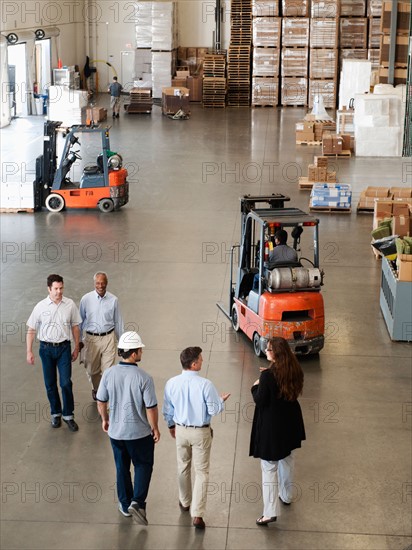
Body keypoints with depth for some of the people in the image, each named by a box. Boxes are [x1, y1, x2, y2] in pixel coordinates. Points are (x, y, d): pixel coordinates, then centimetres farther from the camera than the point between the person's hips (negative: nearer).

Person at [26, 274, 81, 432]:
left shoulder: (70, 304, -5)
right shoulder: (40, 306, -7)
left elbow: (75, 327, 5)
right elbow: (31, 330, 0)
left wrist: (76, 348, 8)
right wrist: (29, 352, -2)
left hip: (64, 348, 0)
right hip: (46, 348, 0)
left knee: (66, 383, -5)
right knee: (50, 384, 10)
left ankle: (68, 415, 9)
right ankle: (55, 413, 26)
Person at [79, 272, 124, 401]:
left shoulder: (113, 300, -4)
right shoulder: (86, 299, -5)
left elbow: (118, 321, 5)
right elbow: (80, 321, 5)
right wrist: (79, 340, 8)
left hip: (108, 338, -1)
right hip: (91, 338, 1)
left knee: (109, 370, -3)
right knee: (92, 370, 15)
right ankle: (96, 389, 43)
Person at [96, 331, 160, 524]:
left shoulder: (109, 374, -12)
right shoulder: (144, 378, -22)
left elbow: (101, 401, -1)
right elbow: (151, 408, -16)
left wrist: (105, 419, 17)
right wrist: (155, 428, 0)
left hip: (116, 431, 3)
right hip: (140, 432, -3)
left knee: (122, 468, 20)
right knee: (143, 465, 17)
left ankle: (125, 504, 32)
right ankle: (137, 502, 3)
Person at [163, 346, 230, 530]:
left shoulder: (171, 383, -11)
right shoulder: (205, 384, -24)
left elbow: (167, 409, 1)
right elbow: (214, 410, -15)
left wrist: (171, 425, 19)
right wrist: (221, 400, 6)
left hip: (181, 430, 4)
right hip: (201, 432, -4)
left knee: (183, 467, 24)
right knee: (201, 472, 6)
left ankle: (185, 502, 43)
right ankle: (197, 514, 2)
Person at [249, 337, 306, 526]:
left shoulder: (269, 375, -25)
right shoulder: (294, 370, -6)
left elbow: (260, 401, -20)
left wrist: (256, 386, -1)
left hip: (271, 425, -7)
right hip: (289, 423, 7)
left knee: (269, 467, 0)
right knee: (287, 459, 26)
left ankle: (270, 511, -1)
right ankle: (286, 495, 44)